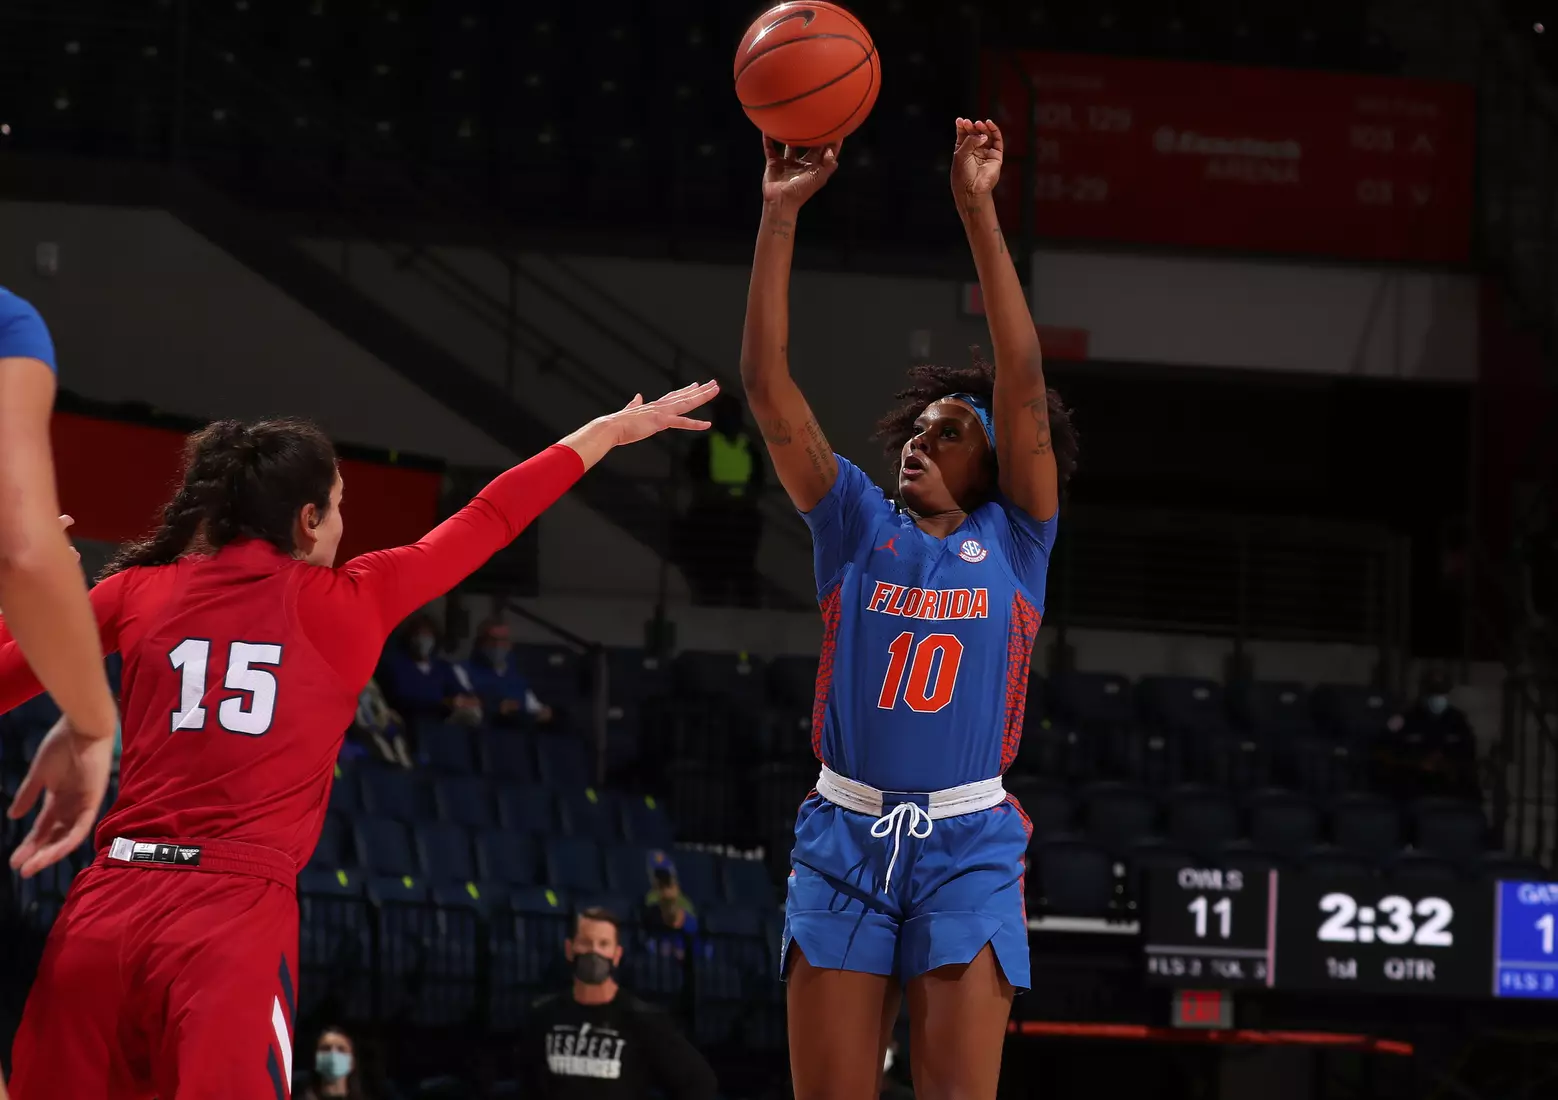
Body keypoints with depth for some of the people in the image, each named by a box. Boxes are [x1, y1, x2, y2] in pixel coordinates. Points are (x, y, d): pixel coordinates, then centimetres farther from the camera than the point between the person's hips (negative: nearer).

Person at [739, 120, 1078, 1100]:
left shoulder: (1014, 539, 6)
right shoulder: (859, 526, 10)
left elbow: (1022, 381, -6)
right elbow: (768, 385, 2)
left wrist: (978, 211, -13)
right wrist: (780, 217, -6)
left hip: (967, 845, -2)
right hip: (845, 836, 2)